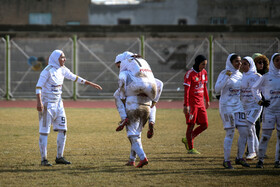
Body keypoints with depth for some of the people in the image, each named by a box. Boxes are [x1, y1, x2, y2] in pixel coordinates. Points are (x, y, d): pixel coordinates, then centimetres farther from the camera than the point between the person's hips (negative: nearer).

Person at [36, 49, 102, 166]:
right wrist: (39, 101, -33)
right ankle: (43, 159, 0)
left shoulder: (62, 70, 7)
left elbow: (75, 78, 18)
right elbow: (39, 86, -22)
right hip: (47, 103, -8)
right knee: (44, 131, -4)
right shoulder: (48, 71, -16)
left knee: (63, 130, 6)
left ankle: (59, 157, 14)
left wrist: (91, 84, 18)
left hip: (58, 103, 8)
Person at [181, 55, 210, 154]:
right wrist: (186, 105, -19)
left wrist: (207, 100, 21)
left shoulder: (203, 72, 9)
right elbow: (186, 90, -15)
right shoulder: (189, 74, -13)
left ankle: (187, 139, 21)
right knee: (191, 125, -1)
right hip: (191, 104, -7)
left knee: (204, 125, 5)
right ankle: (190, 148, 8)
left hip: (200, 103, 7)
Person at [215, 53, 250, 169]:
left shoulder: (240, 75, 11)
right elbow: (217, 89, -19)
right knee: (230, 134, -7)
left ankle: (240, 158, 17)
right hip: (226, 106, -6)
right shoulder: (224, 74, -8)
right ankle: (226, 160, 3)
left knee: (244, 132, 2)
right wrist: (226, 77, -25)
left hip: (238, 106, 7)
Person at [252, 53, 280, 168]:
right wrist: (260, 100, 4)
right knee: (265, 135, -5)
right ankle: (260, 160, 1)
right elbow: (254, 88, 12)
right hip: (269, 110, -2)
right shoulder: (266, 77, 1)